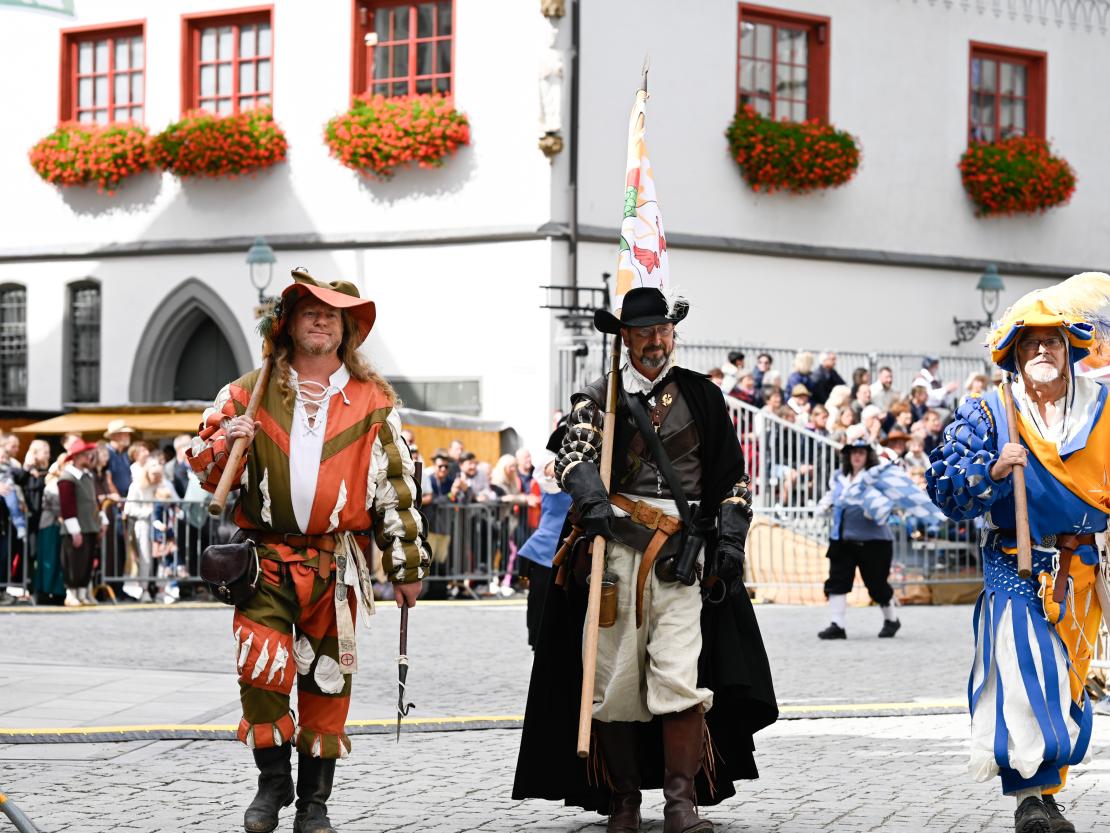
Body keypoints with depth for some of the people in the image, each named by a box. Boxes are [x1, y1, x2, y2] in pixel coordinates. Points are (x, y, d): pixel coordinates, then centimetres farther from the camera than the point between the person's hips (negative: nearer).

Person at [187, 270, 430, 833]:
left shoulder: (373, 401, 7)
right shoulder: (249, 394, 8)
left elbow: (395, 486, 9)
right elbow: (202, 466, 10)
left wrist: (406, 566, 7)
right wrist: (226, 442, -13)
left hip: (335, 565, 0)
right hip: (266, 560, 0)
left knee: (327, 679, 3)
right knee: (261, 670, -12)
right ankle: (273, 782, 7)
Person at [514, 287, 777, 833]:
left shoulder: (702, 397, 15)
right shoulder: (600, 398, 11)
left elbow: (732, 475, 17)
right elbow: (573, 455, -5)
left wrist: (730, 537, 5)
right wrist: (592, 499, -25)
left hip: (682, 555, 0)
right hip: (614, 548, 0)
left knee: (681, 677, -14)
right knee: (615, 678, 0)